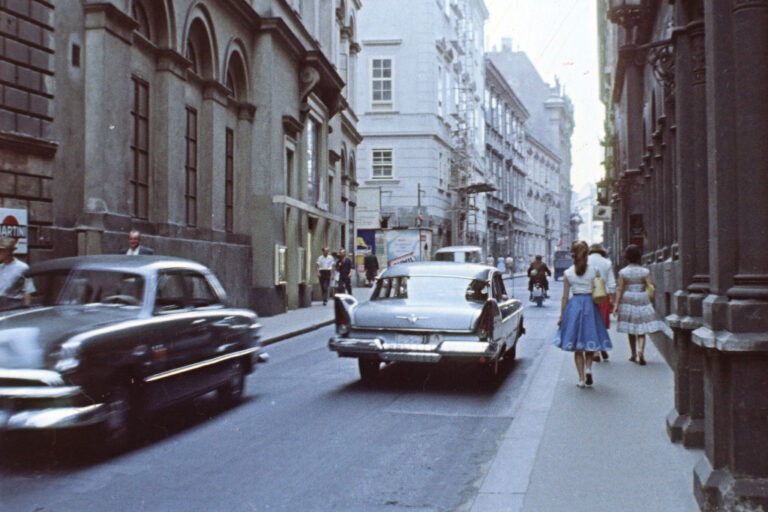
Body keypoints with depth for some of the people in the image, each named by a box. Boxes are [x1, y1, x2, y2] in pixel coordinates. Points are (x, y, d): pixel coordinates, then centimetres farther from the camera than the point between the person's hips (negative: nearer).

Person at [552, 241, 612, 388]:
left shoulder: (568, 273, -2)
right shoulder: (594, 270, -2)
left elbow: (565, 297, -1)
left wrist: (561, 316, 5)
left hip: (574, 305, 0)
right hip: (590, 305, 0)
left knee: (577, 347, 7)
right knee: (590, 342, 14)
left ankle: (581, 378, 5)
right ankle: (588, 368, -10)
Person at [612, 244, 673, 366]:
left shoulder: (623, 272, -4)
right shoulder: (645, 271, -4)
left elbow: (620, 289, -6)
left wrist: (616, 304, -3)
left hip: (627, 300, 1)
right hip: (642, 300, -1)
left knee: (630, 330, 13)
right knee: (641, 329, 2)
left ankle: (633, 354, 22)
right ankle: (640, 351, -21)